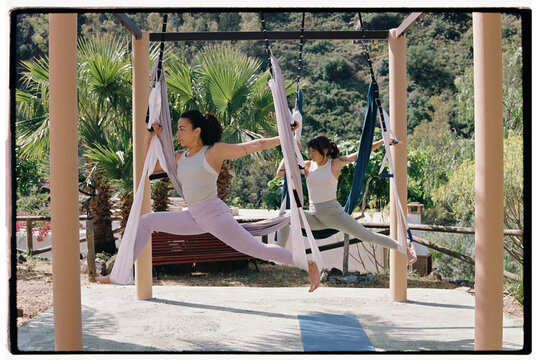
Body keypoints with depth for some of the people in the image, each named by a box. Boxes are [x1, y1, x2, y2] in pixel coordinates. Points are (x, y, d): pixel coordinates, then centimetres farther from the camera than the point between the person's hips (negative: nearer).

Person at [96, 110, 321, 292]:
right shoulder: (180, 157, 12)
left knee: (258, 250, -9)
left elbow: (254, 146, -7)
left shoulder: (215, 151, -8)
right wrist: (149, 138, 10)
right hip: (195, 218, 7)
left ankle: (308, 264, 5)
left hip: (216, 215, -7)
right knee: (145, 222, 9)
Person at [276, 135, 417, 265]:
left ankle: (405, 249, 15)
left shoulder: (336, 163, -1)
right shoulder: (307, 165, 7)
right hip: (314, 215, 3)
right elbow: (280, 173, 5)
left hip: (335, 213, -2)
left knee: (368, 236, -3)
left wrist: (383, 141, -8)